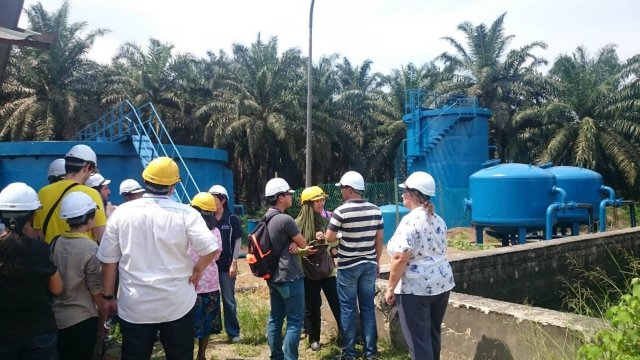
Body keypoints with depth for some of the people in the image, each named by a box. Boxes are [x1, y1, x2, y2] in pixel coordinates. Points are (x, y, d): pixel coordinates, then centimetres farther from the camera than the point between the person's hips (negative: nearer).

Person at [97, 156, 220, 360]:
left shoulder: (121, 213, -4)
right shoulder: (185, 213, -11)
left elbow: (108, 260, 1)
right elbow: (212, 249, -17)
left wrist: (108, 297, 13)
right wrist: (198, 269, 3)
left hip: (134, 305, 2)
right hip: (178, 304, -1)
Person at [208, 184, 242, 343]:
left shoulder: (232, 219, -3)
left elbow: (238, 241, -3)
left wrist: (234, 263, -9)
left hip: (226, 265, -2)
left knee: (229, 300, 7)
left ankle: (233, 332, 17)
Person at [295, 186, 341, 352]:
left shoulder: (325, 220, 3)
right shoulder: (299, 223, -9)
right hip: (309, 271, -3)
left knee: (337, 303, 4)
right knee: (312, 306, 9)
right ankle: (314, 339, 25)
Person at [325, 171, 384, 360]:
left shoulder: (341, 211, -14)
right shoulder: (376, 210, 0)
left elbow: (329, 239, -9)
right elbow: (379, 239, 6)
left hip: (348, 266, -4)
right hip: (369, 265, 4)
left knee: (348, 309, 6)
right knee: (368, 307, 11)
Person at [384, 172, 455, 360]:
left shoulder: (410, 221, -18)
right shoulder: (438, 220, 9)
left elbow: (400, 259, -21)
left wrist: (391, 288, -12)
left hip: (416, 287, -8)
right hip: (441, 283, 8)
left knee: (418, 339, 1)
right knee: (433, 333, 19)